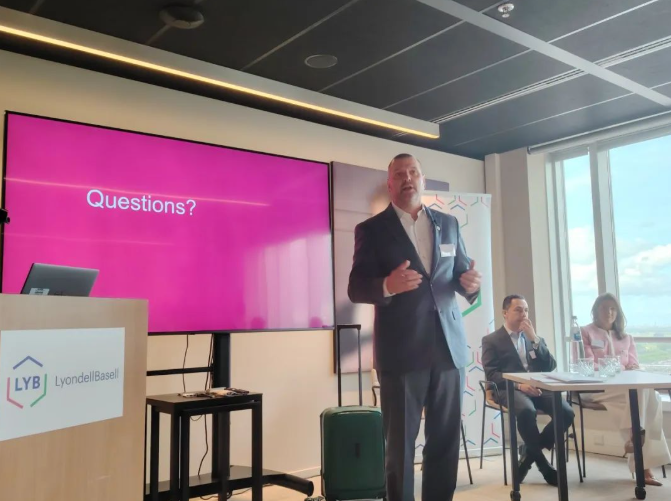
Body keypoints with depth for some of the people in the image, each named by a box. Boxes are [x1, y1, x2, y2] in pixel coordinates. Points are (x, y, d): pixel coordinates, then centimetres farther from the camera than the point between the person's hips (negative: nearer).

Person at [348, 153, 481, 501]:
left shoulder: (448, 224, 12)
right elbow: (356, 289, -5)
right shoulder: (371, 230, 1)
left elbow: (461, 274, 15)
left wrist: (471, 283, -9)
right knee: (400, 442, 5)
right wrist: (387, 285, -25)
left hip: (448, 346, 4)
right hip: (401, 350, -3)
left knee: (446, 439, 10)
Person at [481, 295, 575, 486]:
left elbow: (550, 367, 9)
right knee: (527, 411, -37)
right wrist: (518, 384, -19)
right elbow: (491, 374, -4)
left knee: (567, 412, -23)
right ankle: (543, 463, -14)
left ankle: (530, 452, -3)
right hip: (509, 389, -5)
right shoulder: (491, 340, 9)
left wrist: (534, 339, -2)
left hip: (538, 388, 5)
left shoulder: (536, 339, 24)